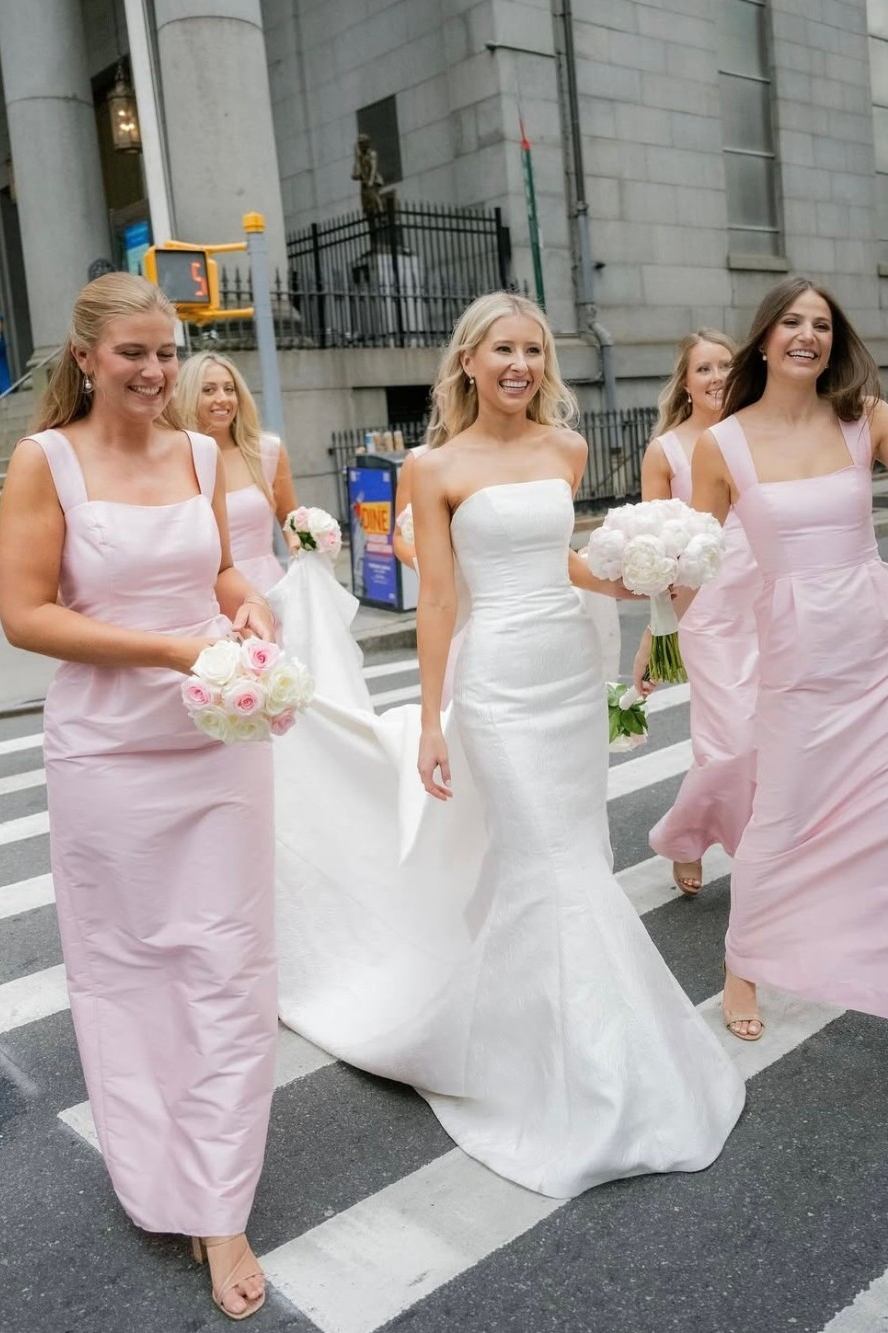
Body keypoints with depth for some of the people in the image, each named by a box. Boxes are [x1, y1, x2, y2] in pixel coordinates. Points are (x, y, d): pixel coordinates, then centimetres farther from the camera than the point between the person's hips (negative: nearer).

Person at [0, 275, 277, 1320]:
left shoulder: (201, 453, 5)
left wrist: (250, 604, -5)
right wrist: (170, 649, -19)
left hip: (220, 741, 3)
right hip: (109, 752, -3)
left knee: (230, 963, 5)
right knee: (125, 961, 13)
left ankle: (219, 1208, 20)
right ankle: (159, 1174, 38)